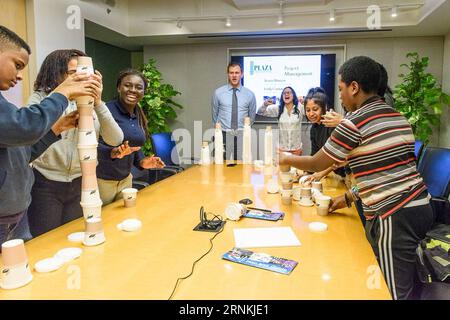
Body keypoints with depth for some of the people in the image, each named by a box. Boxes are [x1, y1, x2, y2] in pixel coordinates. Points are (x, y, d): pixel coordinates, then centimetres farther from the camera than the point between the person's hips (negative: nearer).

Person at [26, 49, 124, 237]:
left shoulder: (90, 103, 2)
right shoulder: (40, 98, -2)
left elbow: (115, 140, -8)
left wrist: (98, 102, -17)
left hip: (82, 184, 3)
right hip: (46, 184, -2)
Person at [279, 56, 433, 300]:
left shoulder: (354, 122, -13)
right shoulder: (397, 117, 12)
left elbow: (317, 164, -2)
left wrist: (287, 159, 16)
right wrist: (350, 197, 20)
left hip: (393, 217, -8)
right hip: (419, 205, 9)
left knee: (395, 292, 4)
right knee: (404, 285, 21)